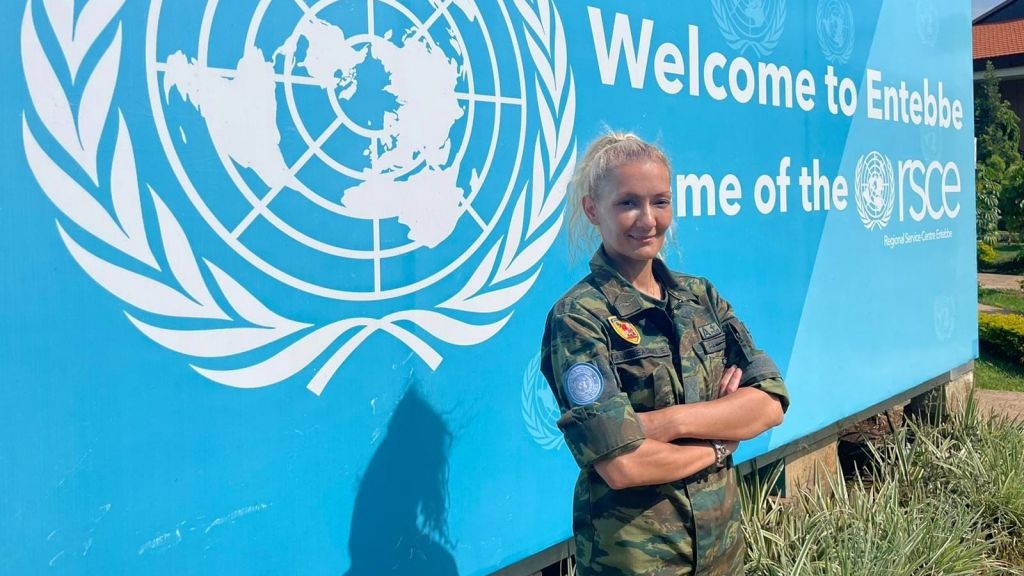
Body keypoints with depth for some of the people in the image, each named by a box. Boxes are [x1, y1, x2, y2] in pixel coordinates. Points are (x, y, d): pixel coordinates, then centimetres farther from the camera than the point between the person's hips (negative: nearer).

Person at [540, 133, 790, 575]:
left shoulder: (700, 296, 2)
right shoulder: (579, 318, -16)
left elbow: (771, 402, -6)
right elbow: (623, 464, -24)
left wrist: (672, 421, -20)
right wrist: (722, 442, -10)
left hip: (723, 540, 6)